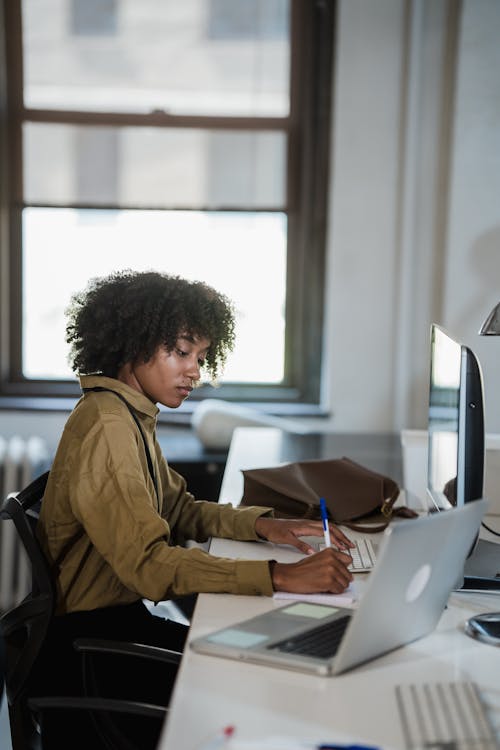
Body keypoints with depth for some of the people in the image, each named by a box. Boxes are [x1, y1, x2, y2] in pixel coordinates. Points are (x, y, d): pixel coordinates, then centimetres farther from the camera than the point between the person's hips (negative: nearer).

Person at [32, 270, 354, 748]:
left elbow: (179, 510, 17)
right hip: (89, 641, -9)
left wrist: (263, 525, 0)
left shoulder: (132, 417, 12)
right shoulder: (106, 429, -21)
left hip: (118, 616, 9)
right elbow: (149, 564, -31)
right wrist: (281, 577, -35)